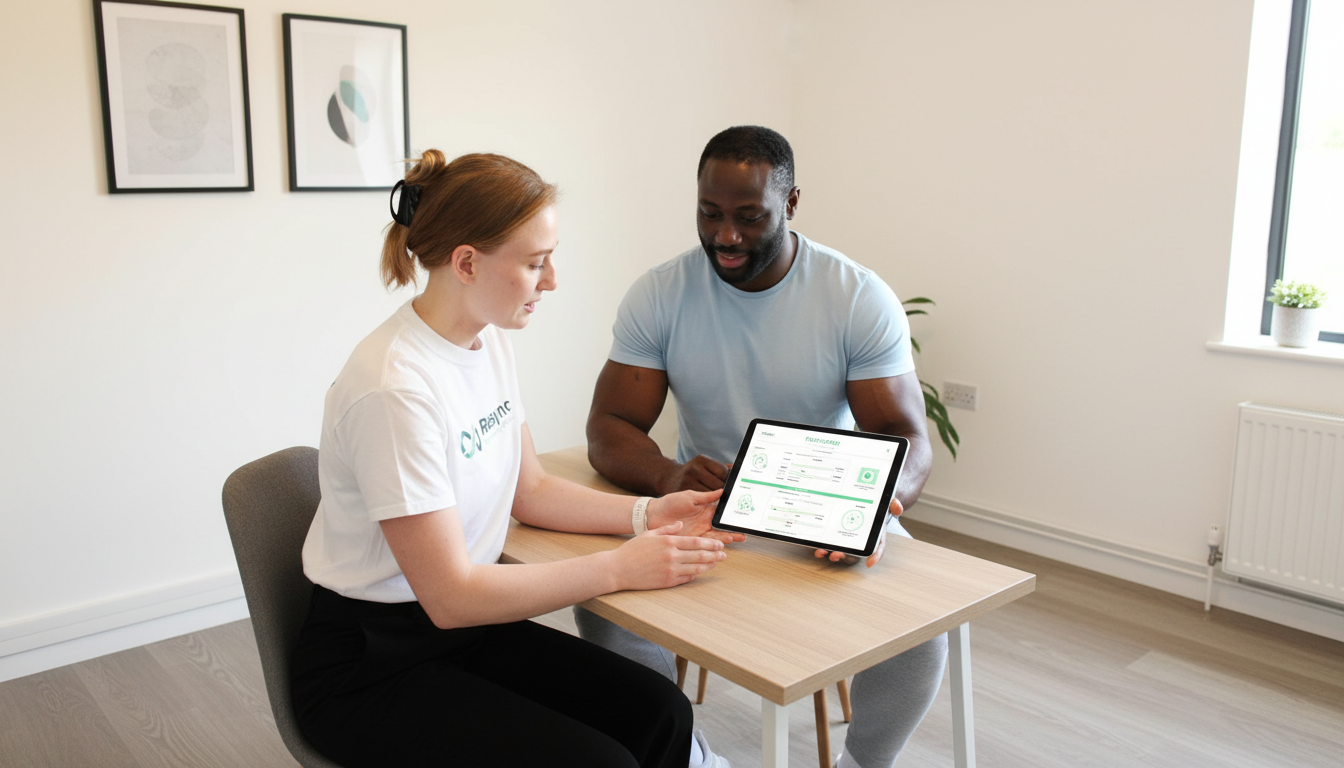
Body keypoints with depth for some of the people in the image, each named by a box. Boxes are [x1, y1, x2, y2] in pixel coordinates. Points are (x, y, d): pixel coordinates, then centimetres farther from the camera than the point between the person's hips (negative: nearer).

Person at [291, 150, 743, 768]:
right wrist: (619, 567, -19)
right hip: (369, 666, -7)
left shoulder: (488, 341, 1)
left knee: (659, 713, -12)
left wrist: (647, 514, -3)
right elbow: (449, 595, -23)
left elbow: (529, 490, 11)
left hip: (465, 624, 7)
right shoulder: (395, 387, -26)